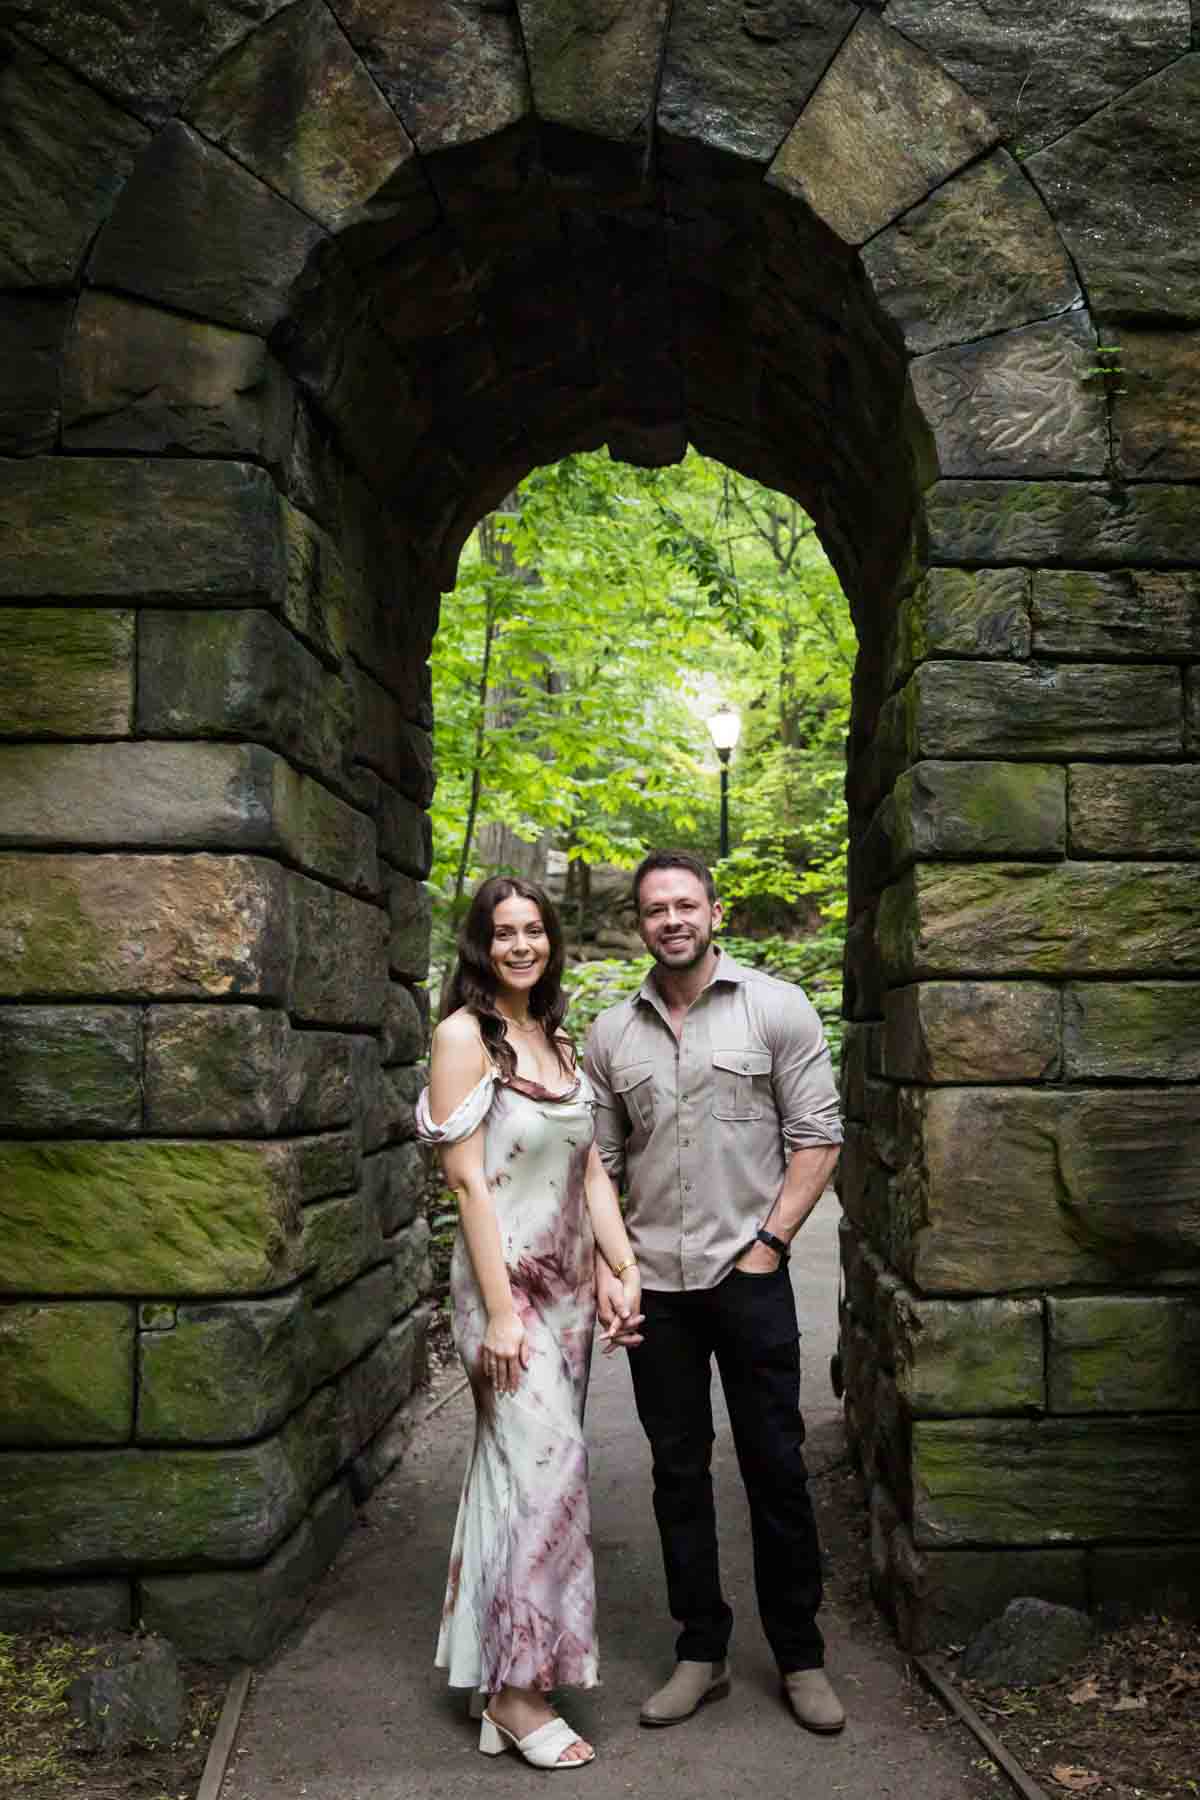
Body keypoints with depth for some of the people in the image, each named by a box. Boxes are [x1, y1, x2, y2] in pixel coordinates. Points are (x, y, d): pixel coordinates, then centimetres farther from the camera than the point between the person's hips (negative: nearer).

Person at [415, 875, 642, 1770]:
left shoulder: (560, 1042, 12)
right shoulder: (465, 1035, -9)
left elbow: (592, 1169, 12)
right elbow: (469, 1181, -14)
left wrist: (626, 1268, 2)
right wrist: (500, 1313, -16)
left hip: (571, 1286, 7)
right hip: (507, 1284, -6)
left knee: (523, 1471, 12)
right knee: (545, 1467, -7)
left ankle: (506, 1676, 24)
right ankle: (518, 1688, 7)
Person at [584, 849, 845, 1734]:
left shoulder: (776, 1007, -2)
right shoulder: (612, 1033, 7)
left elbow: (818, 1136, -3)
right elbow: (598, 1165, 9)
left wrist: (768, 1243, -9)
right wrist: (604, 1270, 0)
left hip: (750, 1274, -3)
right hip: (653, 1287, 3)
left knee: (776, 1468, 5)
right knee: (679, 1471, 11)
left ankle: (801, 1657, 21)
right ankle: (702, 1653, 25)